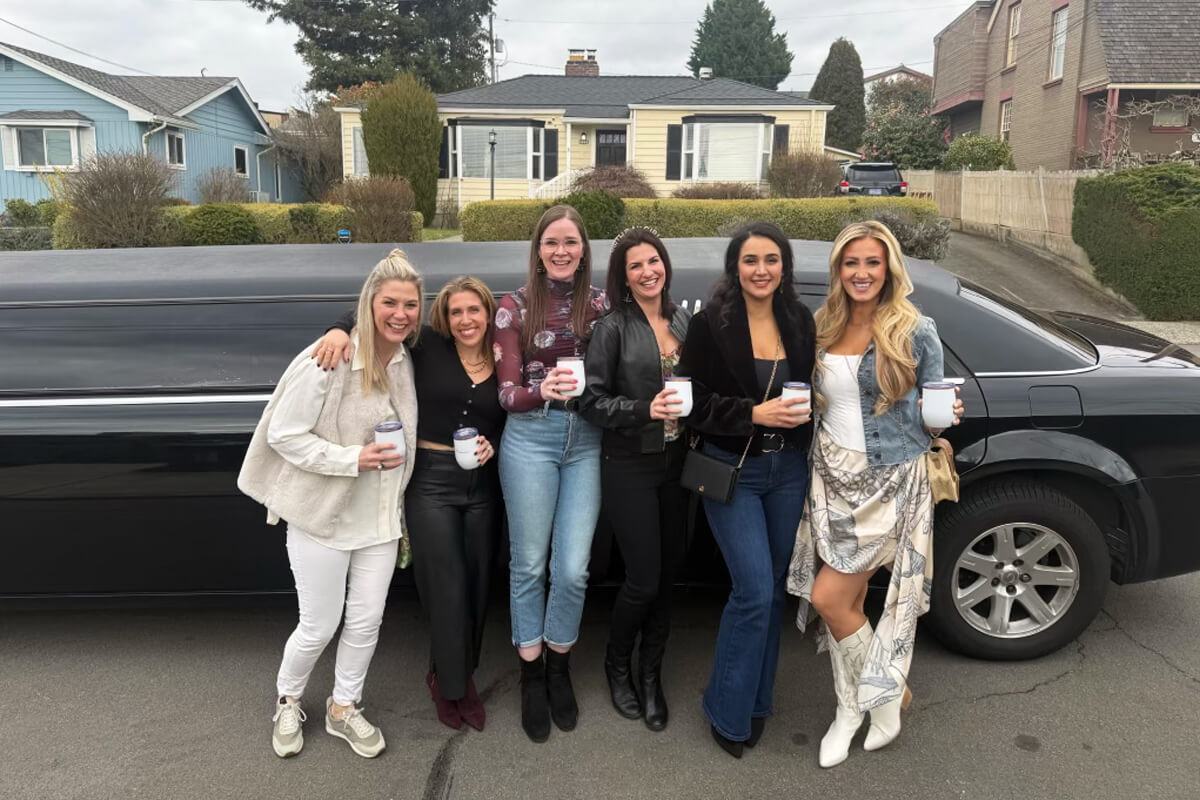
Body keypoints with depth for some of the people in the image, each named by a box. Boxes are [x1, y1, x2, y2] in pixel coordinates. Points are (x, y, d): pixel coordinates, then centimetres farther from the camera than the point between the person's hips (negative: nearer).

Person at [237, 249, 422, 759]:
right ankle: (287, 703, 39)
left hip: (379, 515, 6)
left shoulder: (405, 360, -1)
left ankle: (344, 708, 37)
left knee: (366, 621, 13)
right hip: (323, 513, -5)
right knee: (319, 626, 8)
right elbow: (283, 435, -18)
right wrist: (354, 459, -25)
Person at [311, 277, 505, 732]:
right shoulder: (428, 348, -3)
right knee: (447, 589, -2)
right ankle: (449, 683, 21)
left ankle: (461, 677, 31)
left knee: (477, 587, 10)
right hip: (432, 481, -3)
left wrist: (492, 447, -7)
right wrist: (341, 330, -20)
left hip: (483, 485, 4)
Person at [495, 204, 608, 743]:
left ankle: (559, 669, 27)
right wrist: (544, 390, -23)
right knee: (529, 565, 7)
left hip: (587, 440, 2)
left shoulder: (601, 304, 6)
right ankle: (531, 677, 26)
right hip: (530, 439, -1)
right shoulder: (515, 307, 0)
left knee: (572, 570, 2)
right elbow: (507, 395, -3)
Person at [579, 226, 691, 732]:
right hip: (629, 466, -4)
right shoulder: (613, 328, -6)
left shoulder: (685, 321, 8)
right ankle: (617, 666, 26)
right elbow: (592, 401, -10)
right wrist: (645, 410, -21)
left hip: (676, 460, 5)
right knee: (644, 579, -2)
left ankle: (651, 675, 29)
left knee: (668, 574, 10)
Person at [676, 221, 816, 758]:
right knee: (755, 591, -9)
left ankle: (756, 701, 30)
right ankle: (728, 712, 12)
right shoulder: (709, 325, -9)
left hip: (788, 470, 5)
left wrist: (802, 409, -2)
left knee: (772, 589, 12)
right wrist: (755, 414, -20)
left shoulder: (800, 322, 4)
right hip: (732, 470, -5)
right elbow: (694, 405, -11)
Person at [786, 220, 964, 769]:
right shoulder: (823, 329, 5)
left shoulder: (915, 333, -8)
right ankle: (850, 709, 30)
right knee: (847, 602, 10)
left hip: (888, 480, -5)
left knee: (828, 597, -6)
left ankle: (884, 694, 20)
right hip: (832, 475, 5)